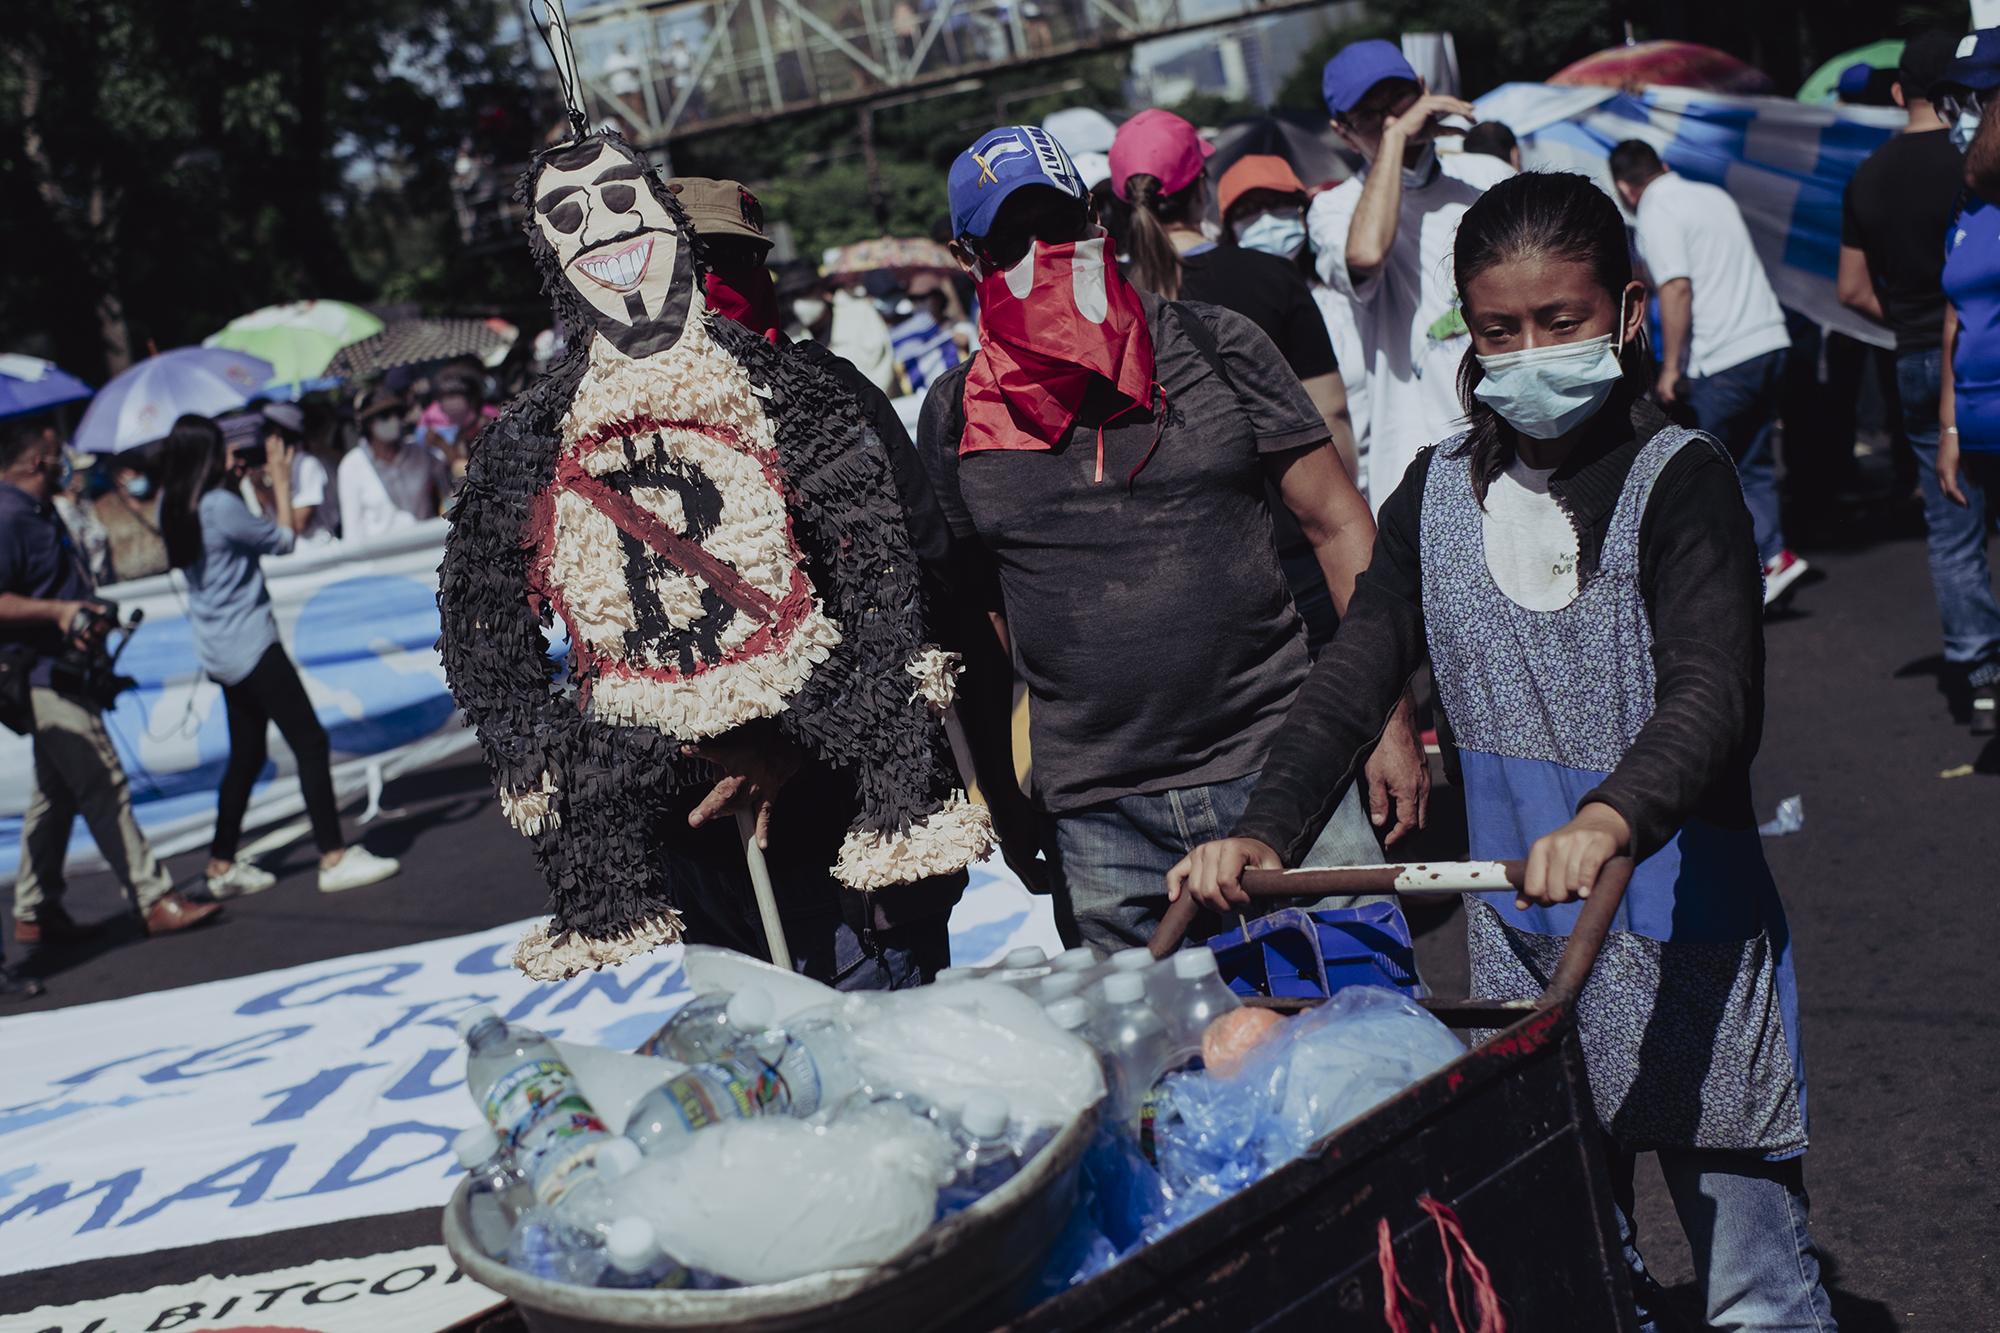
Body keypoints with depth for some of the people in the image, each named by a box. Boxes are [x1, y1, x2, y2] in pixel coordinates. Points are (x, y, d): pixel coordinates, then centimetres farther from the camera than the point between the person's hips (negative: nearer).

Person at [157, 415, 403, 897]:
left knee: (246, 754, 17)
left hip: (220, 652, 9)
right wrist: (280, 477, -1)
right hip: (249, 644, -9)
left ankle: (223, 865, 19)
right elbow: (283, 539, -8)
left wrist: (236, 481, 12)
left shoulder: (173, 508, 7)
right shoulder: (219, 505, -19)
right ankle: (334, 858, -5)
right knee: (310, 742, -4)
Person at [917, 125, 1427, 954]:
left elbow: (1338, 527, 3)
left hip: (1280, 765, -1)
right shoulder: (957, 417, 5)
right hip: (1099, 819, 1)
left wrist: (1388, 720, -3)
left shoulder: (1213, 347, 2)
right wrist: (1001, 803, 11)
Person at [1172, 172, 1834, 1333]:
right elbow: (1354, 681, 1)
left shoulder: (1680, 478, -10)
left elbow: (1714, 694, -24)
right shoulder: (1439, 494, 6)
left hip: (1685, 950, -4)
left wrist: (1611, 819, -44)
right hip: (1520, 952, 5)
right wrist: (1265, 833, -16)